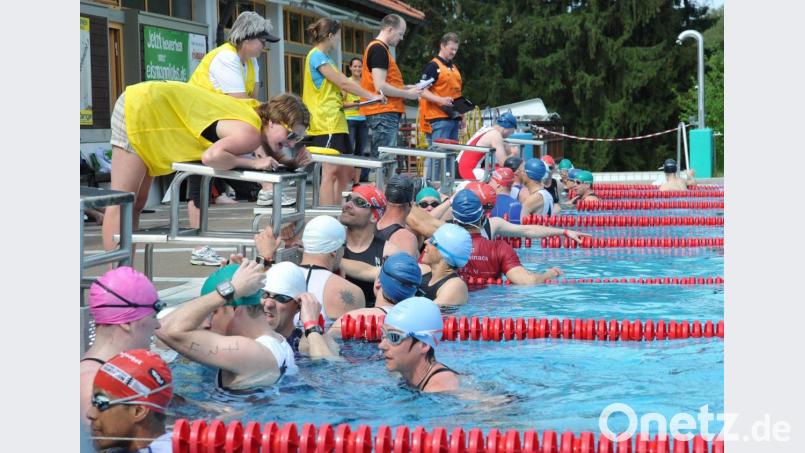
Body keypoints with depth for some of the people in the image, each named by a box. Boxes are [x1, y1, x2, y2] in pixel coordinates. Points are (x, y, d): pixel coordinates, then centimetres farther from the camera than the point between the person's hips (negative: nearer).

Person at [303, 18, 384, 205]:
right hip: (326, 124, -10)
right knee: (331, 172, -13)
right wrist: (371, 96, -5)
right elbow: (342, 83, -11)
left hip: (337, 122, 10)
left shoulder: (324, 57, 22)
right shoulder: (317, 56, -9)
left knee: (346, 172, 10)